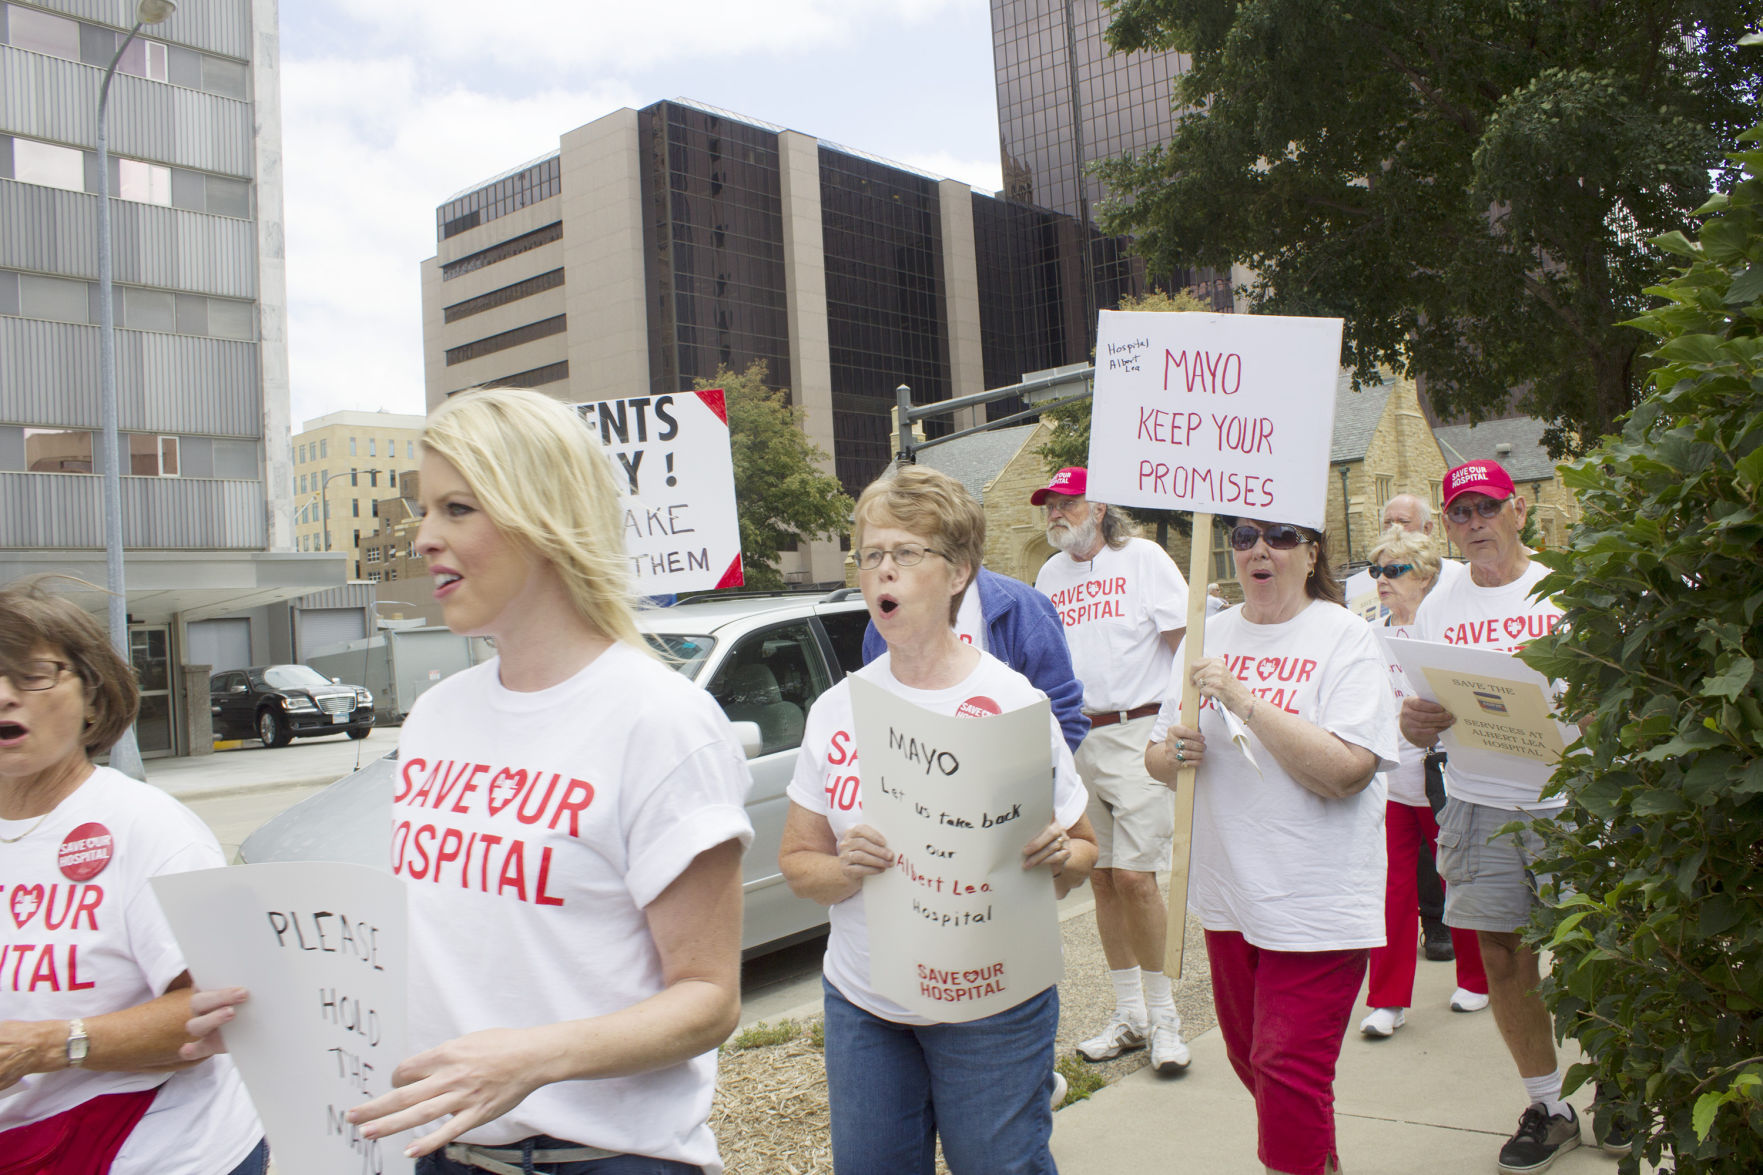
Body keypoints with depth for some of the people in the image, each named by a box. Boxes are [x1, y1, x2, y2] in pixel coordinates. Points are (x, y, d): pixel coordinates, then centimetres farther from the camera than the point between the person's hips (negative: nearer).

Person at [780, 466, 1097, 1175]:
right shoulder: (837, 708, 0)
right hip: (862, 1004, 3)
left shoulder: (1010, 702, -8)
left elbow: (1082, 851, 1)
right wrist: (843, 870, -17)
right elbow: (797, 863, 5)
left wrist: (1058, 857, -22)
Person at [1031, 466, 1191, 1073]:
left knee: (1133, 875, -11)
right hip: (1075, 738, 5)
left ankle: (1163, 1015, 7)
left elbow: (1185, 640, -5)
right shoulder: (1049, 575, 14)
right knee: (1103, 878, 9)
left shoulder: (1142, 558, -2)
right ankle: (1129, 1014, 21)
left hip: (1138, 732, -5)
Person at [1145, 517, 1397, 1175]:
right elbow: (1158, 759, 11)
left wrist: (1243, 698, -24)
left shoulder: (1344, 638, -9)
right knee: (1250, 1060, 20)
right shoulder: (1210, 635, 7)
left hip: (1314, 904, -6)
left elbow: (1346, 772, -22)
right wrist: (1174, 753, -12)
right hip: (1229, 892, 6)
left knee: (1288, 1076, -4)